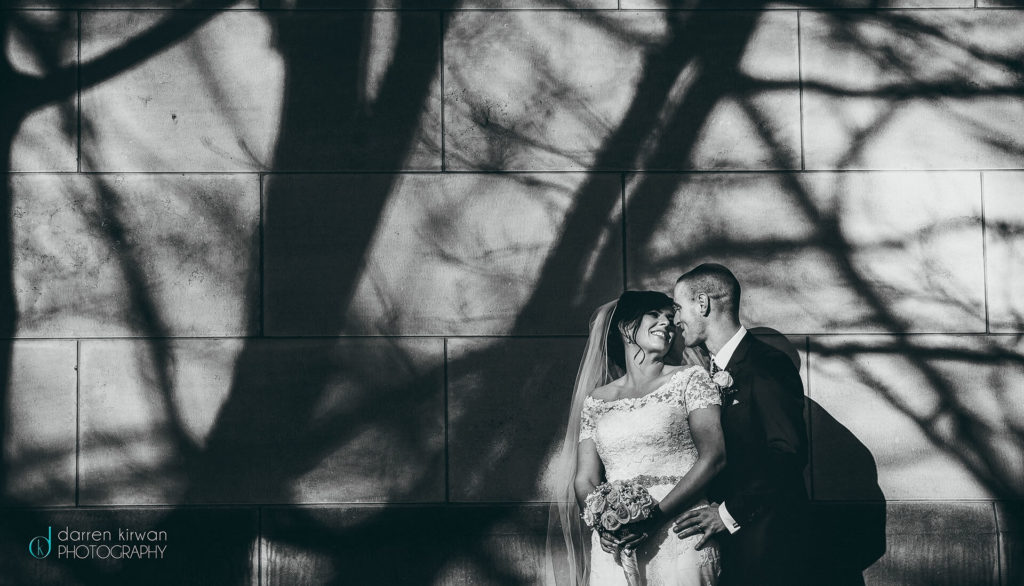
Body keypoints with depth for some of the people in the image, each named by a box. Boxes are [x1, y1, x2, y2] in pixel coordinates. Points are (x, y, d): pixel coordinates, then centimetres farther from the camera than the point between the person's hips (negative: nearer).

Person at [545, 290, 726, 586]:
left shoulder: (689, 379, 5)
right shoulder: (596, 400, 13)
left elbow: (712, 456, -6)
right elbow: (585, 479, 9)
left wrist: (655, 518, -15)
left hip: (678, 538, -2)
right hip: (614, 547, 2)